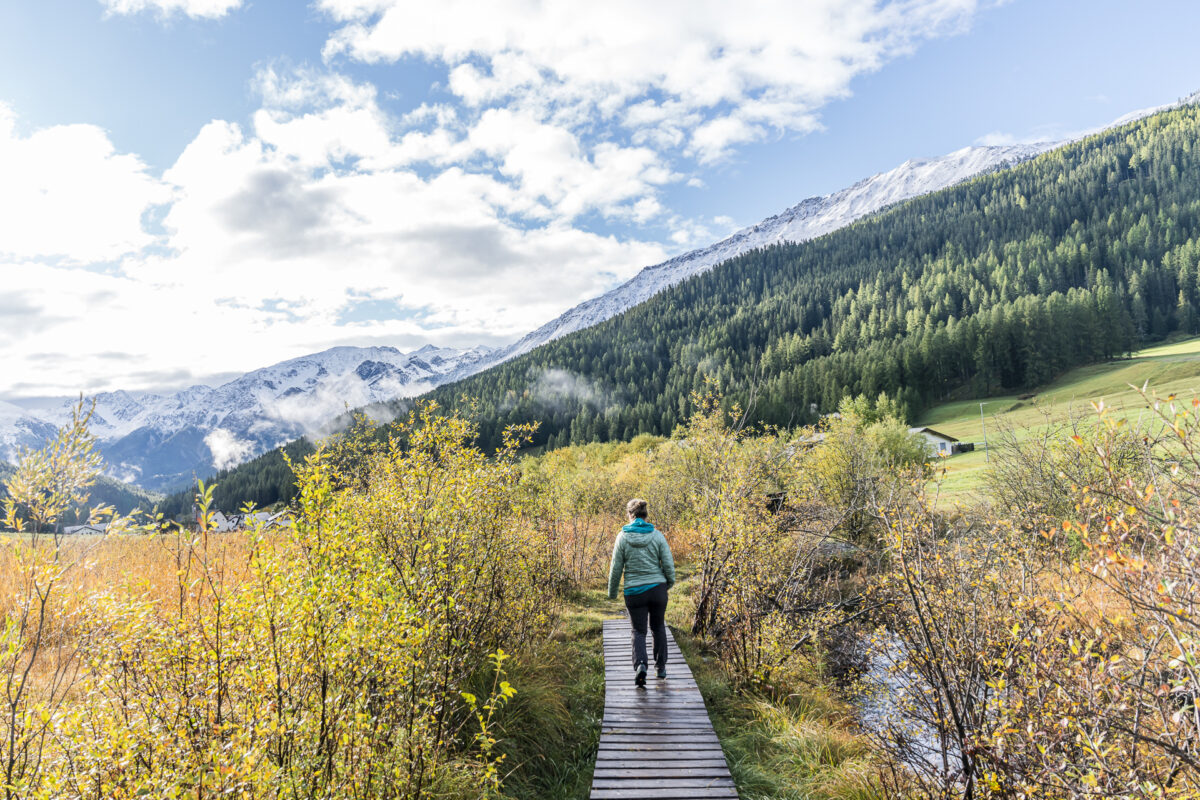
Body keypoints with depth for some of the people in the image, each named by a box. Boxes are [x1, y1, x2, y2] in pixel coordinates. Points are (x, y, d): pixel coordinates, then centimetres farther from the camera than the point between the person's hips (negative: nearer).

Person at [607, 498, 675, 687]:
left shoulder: (623, 537, -6)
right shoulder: (657, 535, -4)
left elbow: (616, 568, -3)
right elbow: (668, 565, -2)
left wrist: (612, 592, 11)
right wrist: (670, 582, 18)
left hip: (634, 591, -1)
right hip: (658, 588, 1)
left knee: (639, 631, 10)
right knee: (658, 627, 22)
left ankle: (640, 664, -13)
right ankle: (660, 667, 25)